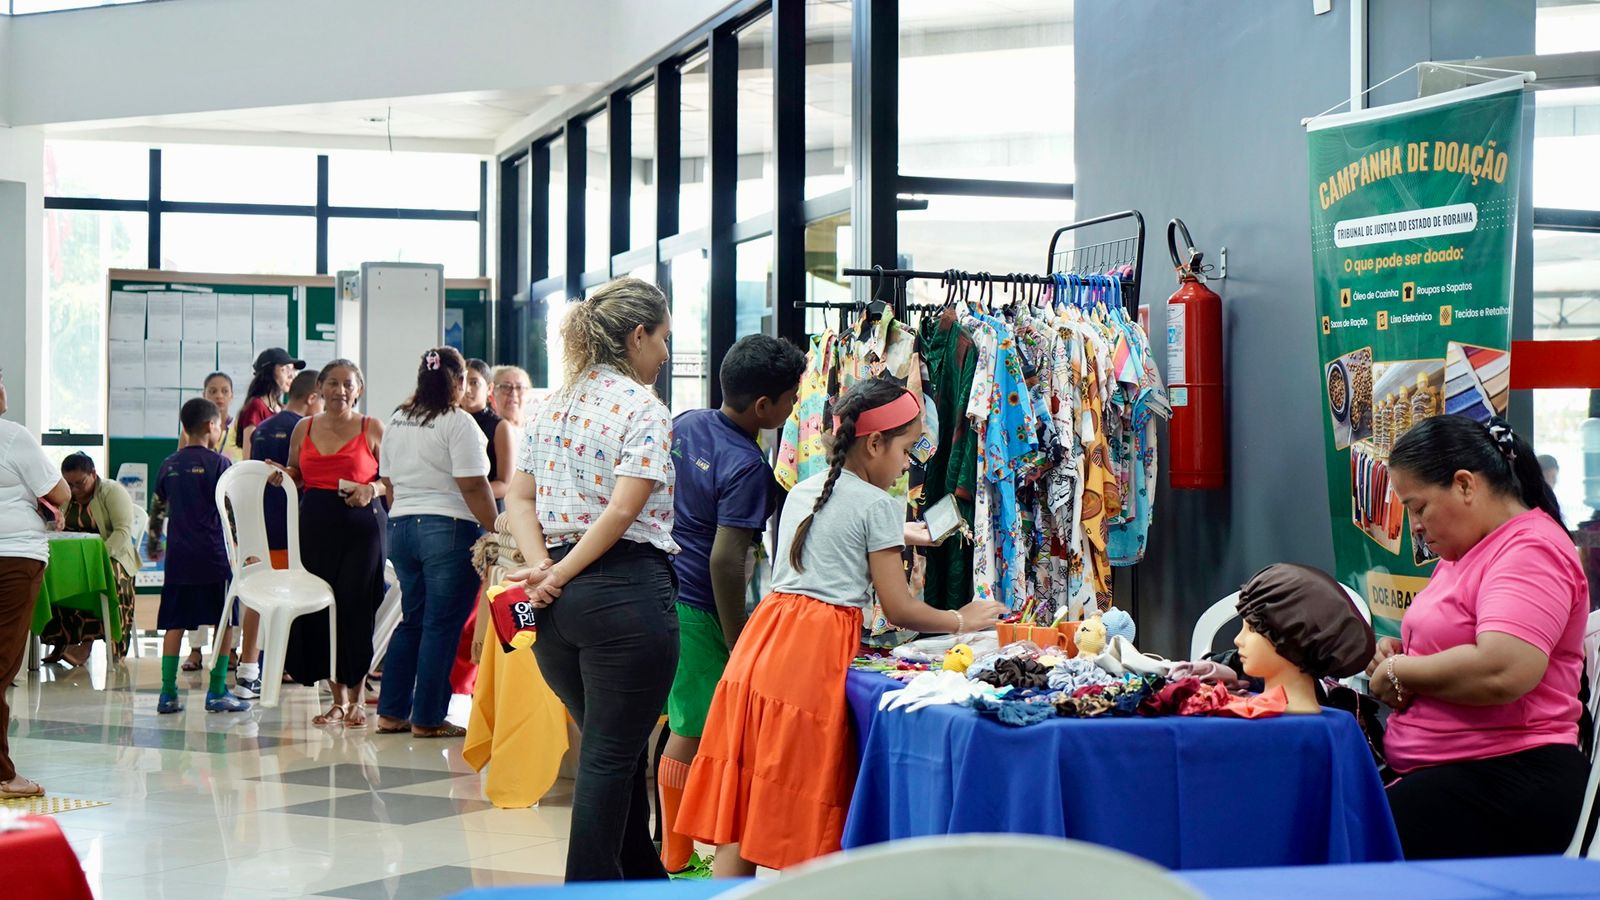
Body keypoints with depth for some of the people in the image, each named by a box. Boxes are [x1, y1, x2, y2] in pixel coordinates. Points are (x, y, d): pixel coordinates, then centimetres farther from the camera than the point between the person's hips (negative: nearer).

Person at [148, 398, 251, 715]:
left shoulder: (168, 466, 10)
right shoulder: (218, 463, -4)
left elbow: (158, 510, 17)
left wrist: (154, 545, 30)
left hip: (178, 556, 5)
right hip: (213, 555, -5)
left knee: (174, 624, 6)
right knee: (224, 623, 3)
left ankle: (168, 694, 4)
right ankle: (217, 693, 1)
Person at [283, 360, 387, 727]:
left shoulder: (372, 429, 2)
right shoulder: (304, 428, 12)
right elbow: (294, 475, 21)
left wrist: (372, 489, -15)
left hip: (361, 526, -4)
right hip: (315, 525, 4)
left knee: (354, 608, -4)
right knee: (318, 610, 3)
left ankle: (357, 699, 11)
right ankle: (338, 699, 15)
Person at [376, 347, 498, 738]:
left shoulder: (396, 421, 12)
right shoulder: (458, 423, -10)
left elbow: (389, 483, 17)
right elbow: (474, 487, -15)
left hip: (402, 527, 7)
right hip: (450, 529, -7)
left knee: (412, 621, 15)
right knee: (442, 626, -1)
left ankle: (391, 713, 15)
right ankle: (428, 719, 1)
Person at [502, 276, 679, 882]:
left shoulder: (551, 407, 14)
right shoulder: (644, 411, -8)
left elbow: (519, 499, 9)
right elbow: (623, 510, -17)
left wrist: (542, 568, -4)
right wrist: (562, 577, -12)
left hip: (556, 601, 8)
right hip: (626, 592, -8)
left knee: (611, 750, 20)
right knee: (612, 757, 1)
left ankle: (645, 878, 31)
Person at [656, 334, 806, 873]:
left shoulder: (685, 424, 5)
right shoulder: (746, 467, -20)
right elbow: (726, 560, -23)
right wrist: (736, 641, -15)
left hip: (664, 586, 9)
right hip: (698, 608, -9)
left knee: (684, 726, 16)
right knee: (693, 734, 1)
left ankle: (672, 853, 24)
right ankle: (675, 861, 10)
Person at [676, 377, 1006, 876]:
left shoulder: (802, 492, 17)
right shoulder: (878, 505, -5)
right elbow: (898, 609, -4)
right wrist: (961, 621, 10)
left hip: (764, 638, 7)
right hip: (817, 653, -7)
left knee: (740, 798, 9)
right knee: (803, 813, -1)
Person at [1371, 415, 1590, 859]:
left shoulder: (1530, 551, -10)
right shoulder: (1463, 553, 21)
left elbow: (1500, 673, -25)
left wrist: (1397, 671, -9)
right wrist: (1399, 652, 11)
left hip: (1506, 780, -9)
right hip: (1440, 773, 9)